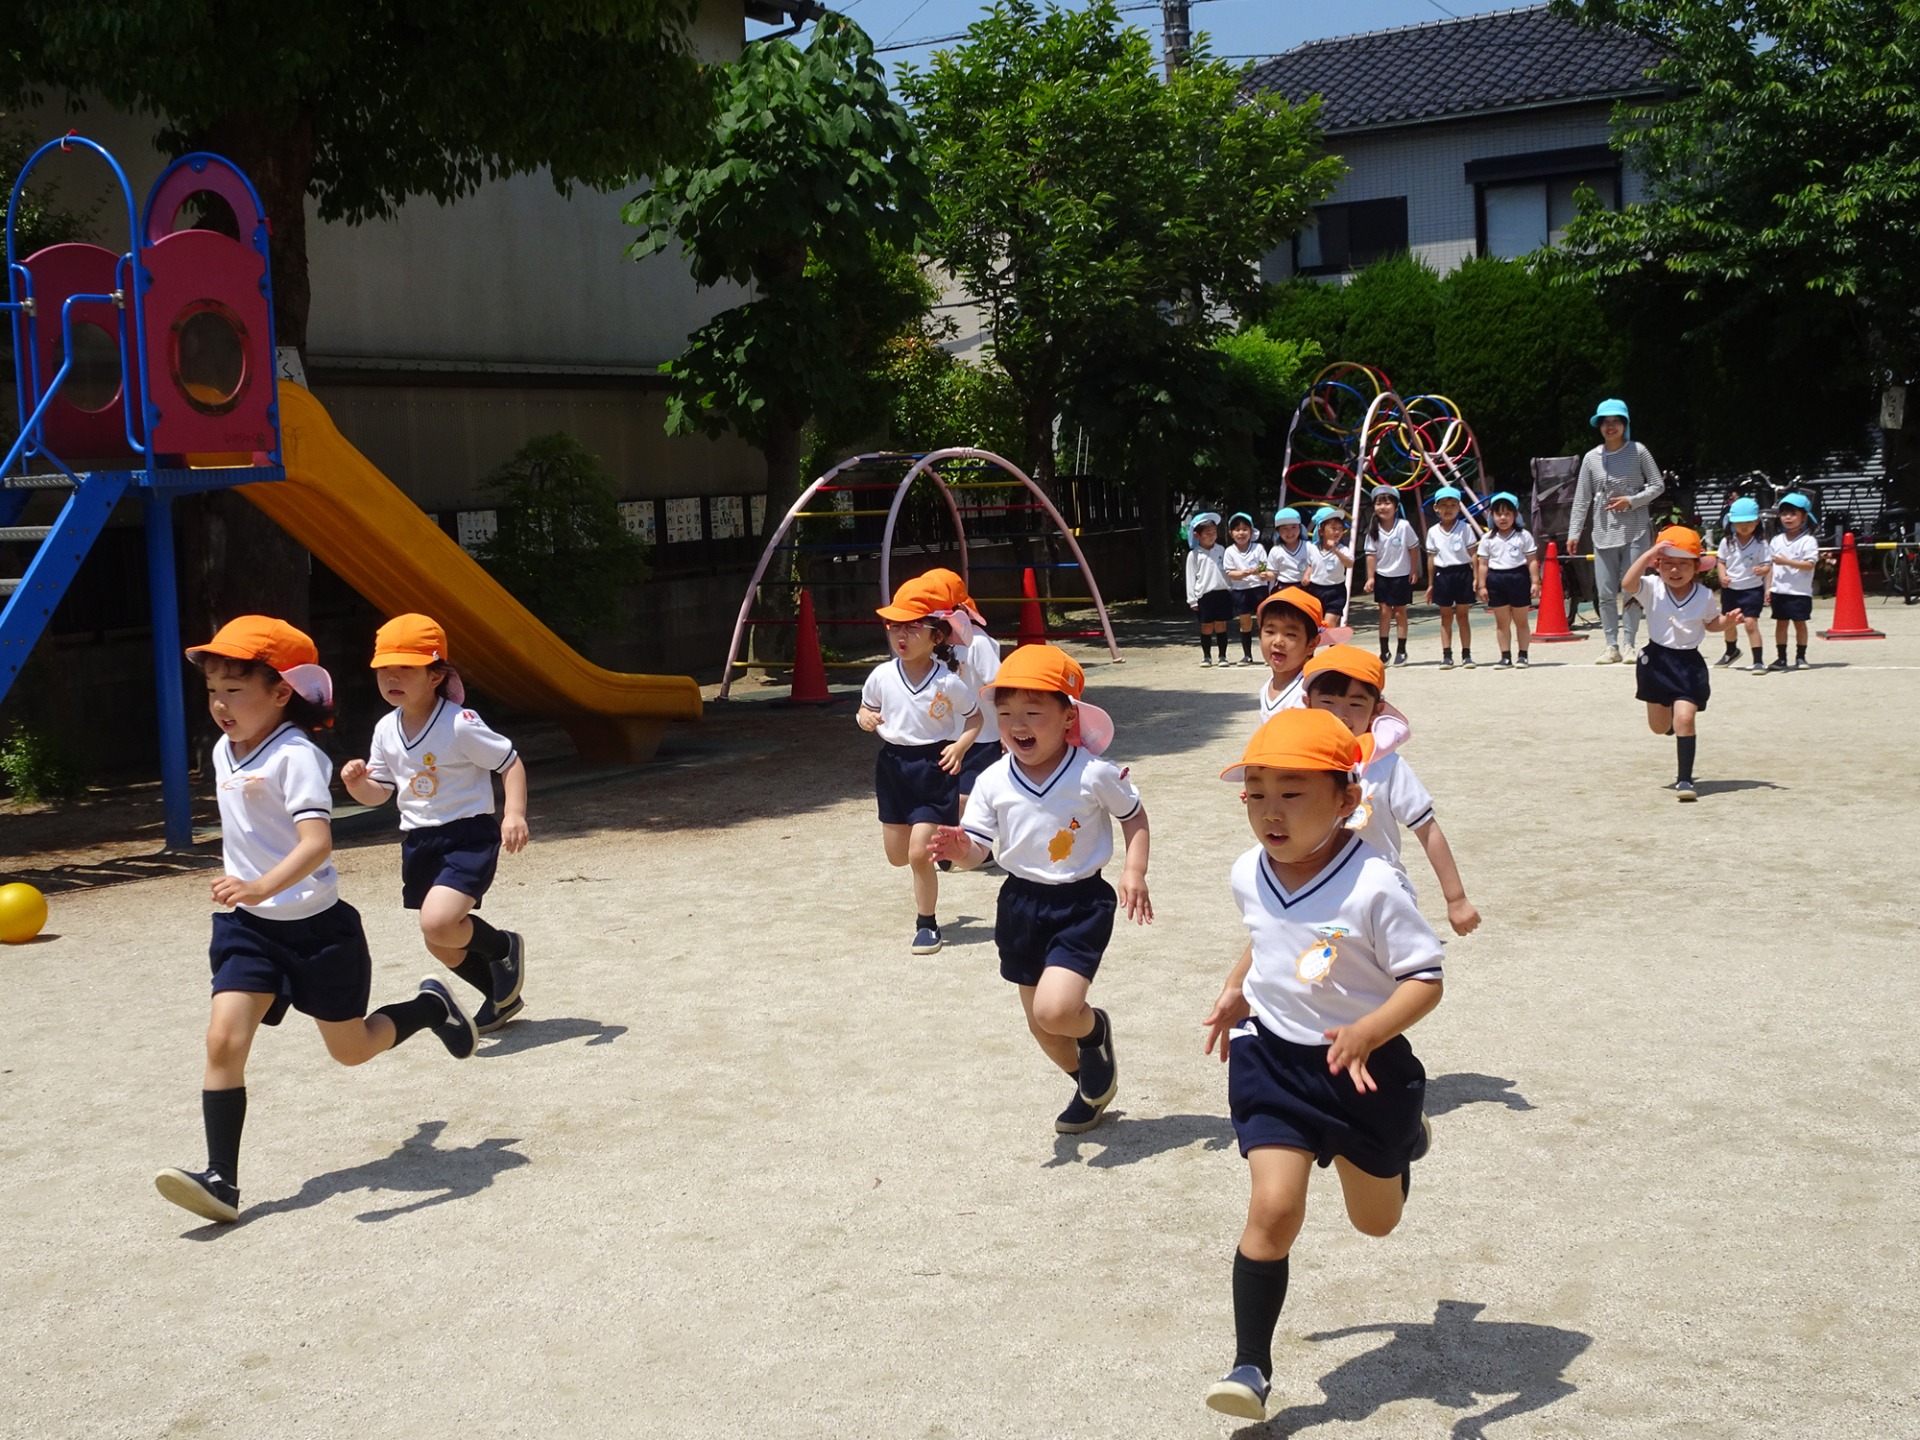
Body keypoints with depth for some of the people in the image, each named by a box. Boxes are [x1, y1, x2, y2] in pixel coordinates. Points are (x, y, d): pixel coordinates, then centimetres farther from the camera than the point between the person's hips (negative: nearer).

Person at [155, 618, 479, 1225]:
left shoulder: (295, 757, -20)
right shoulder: (223, 752, 5)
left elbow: (317, 841, -33)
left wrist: (264, 886, -48)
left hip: (316, 925, -6)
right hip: (249, 927, 6)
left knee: (350, 1047, 10)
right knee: (224, 1041, -12)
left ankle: (429, 1007, 39)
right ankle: (221, 1180, -11)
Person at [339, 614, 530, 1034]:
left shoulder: (460, 725, -17)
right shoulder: (386, 730, 3)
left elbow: (510, 763, -11)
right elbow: (380, 792, 12)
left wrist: (514, 814, -24)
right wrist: (358, 783, -10)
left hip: (469, 836, -7)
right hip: (418, 842, 7)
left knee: (438, 923, -26)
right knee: (440, 942, 15)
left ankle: (504, 947, 6)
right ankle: (501, 997, 39)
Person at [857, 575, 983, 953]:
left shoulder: (948, 682, -14)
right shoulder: (882, 676, -5)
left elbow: (974, 716, 2)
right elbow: (866, 711, 11)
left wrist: (960, 746, -15)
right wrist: (866, 719, -12)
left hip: (934, 768, -4)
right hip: (893, 765, 4)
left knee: (920, 853, -9)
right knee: (897, 855, 12)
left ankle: (927, 924, 10)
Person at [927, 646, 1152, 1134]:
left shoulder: (1095, 774, -14)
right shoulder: (993, 783, -6)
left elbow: (1134, 816, 2)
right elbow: (978, 849, -3)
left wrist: (1134, 872, -10)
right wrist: (959, 849, -25)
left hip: (1081, 904, -4)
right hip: (1022, 905, 4)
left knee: (1056, 1009, -22)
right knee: (1041, 1023, 15)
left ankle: (1094, 1030, 16)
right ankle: (1090, 1086, 43)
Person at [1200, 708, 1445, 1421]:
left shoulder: (1374, 886, -24)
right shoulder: (1249, 875, -6)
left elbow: (1424, 980, -22)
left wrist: (1365, 1034, -35)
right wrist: (1237, 989, 10)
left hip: (1364, 1068, -2)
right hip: (1273, 1061, 2)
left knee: (1375, 1219, 20)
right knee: (1273, 1210, -12)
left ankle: (1403, 1137, 54)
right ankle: (1251, 1365, -2)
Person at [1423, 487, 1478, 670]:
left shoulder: (1465, 528, -1)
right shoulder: (1433, 532, 6)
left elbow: (1473, 554, -1)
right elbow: (1432, 558, 10)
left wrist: (1476, 577, -6)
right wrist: (1430, 584, 11)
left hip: (1463, 573, -2)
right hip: (1443, 575, 2)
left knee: (1463, 615, 3)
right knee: (1446, 616, 6)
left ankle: (1466, 654, 8)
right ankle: (1446, 655, 9)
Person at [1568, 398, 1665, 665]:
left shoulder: (1637, 451, -1)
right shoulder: (1592, 458, 6)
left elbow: (1658, 486, 2)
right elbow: (1581, 499, 7)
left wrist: (1631, 501, -12)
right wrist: (1573, 533, 3)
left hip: (1635, 531, -3)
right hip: (1603, 533, 3)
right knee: (1605, 593, 2)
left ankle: (1631, 645, 8)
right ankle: (1612, 646, 10)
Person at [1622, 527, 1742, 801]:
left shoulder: (1704, 596, -3)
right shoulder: (1652, 588, -9)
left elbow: (1711, 623, 14)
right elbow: (1628, 583, -29)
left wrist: (1727, 622, -7)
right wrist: (1650, 553, -34)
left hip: (1689, 663, -1)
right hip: (1657, 660, 1)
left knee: (1685, 717, -16)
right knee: (1659, 725, 13)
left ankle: (1685, 780, -10)